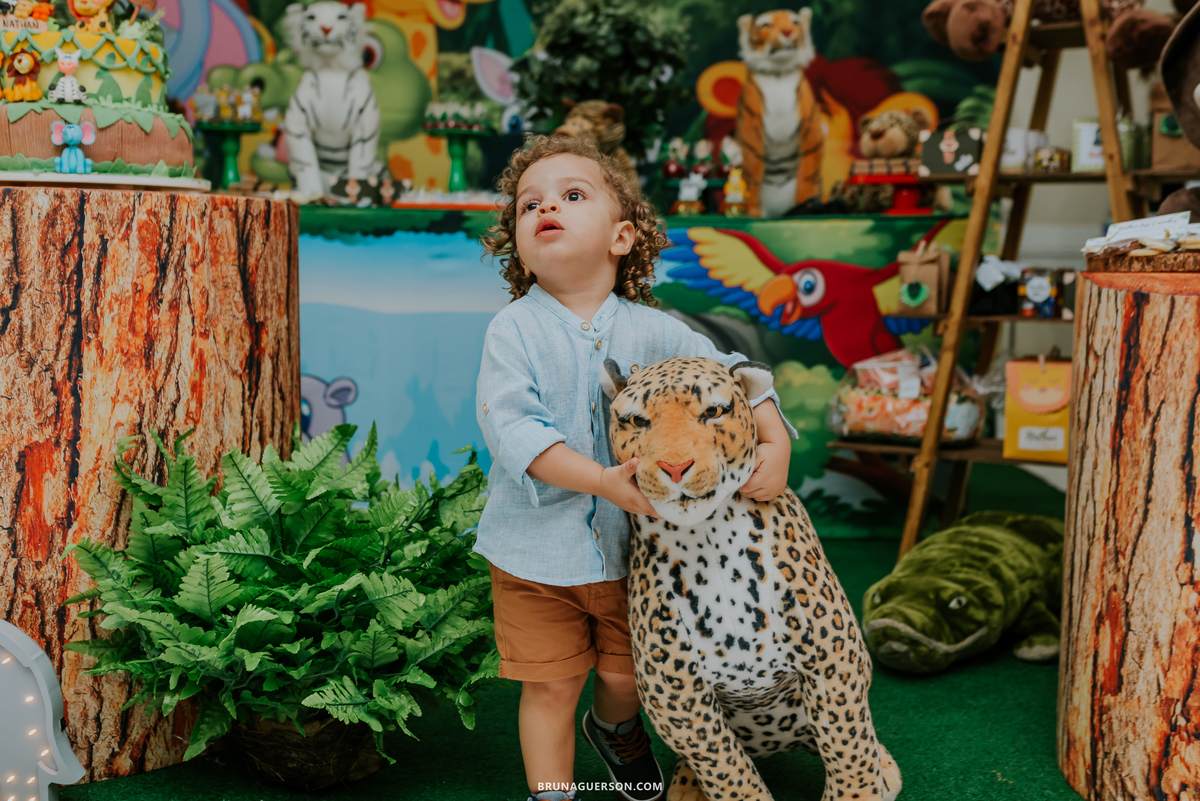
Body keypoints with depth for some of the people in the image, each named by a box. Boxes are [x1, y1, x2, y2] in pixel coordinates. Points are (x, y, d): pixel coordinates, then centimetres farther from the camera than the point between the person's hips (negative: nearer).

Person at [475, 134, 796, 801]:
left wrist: (775, 444, -20)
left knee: (625, 672, 19)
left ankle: (615, 728, 53)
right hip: (537, 551, -2)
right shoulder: (513, 331, -12)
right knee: (551, 686, 5)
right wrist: (605, 481, -32)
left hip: (628, 546, 3)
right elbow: (513, 428, -23)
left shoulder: (652, 331, -5)